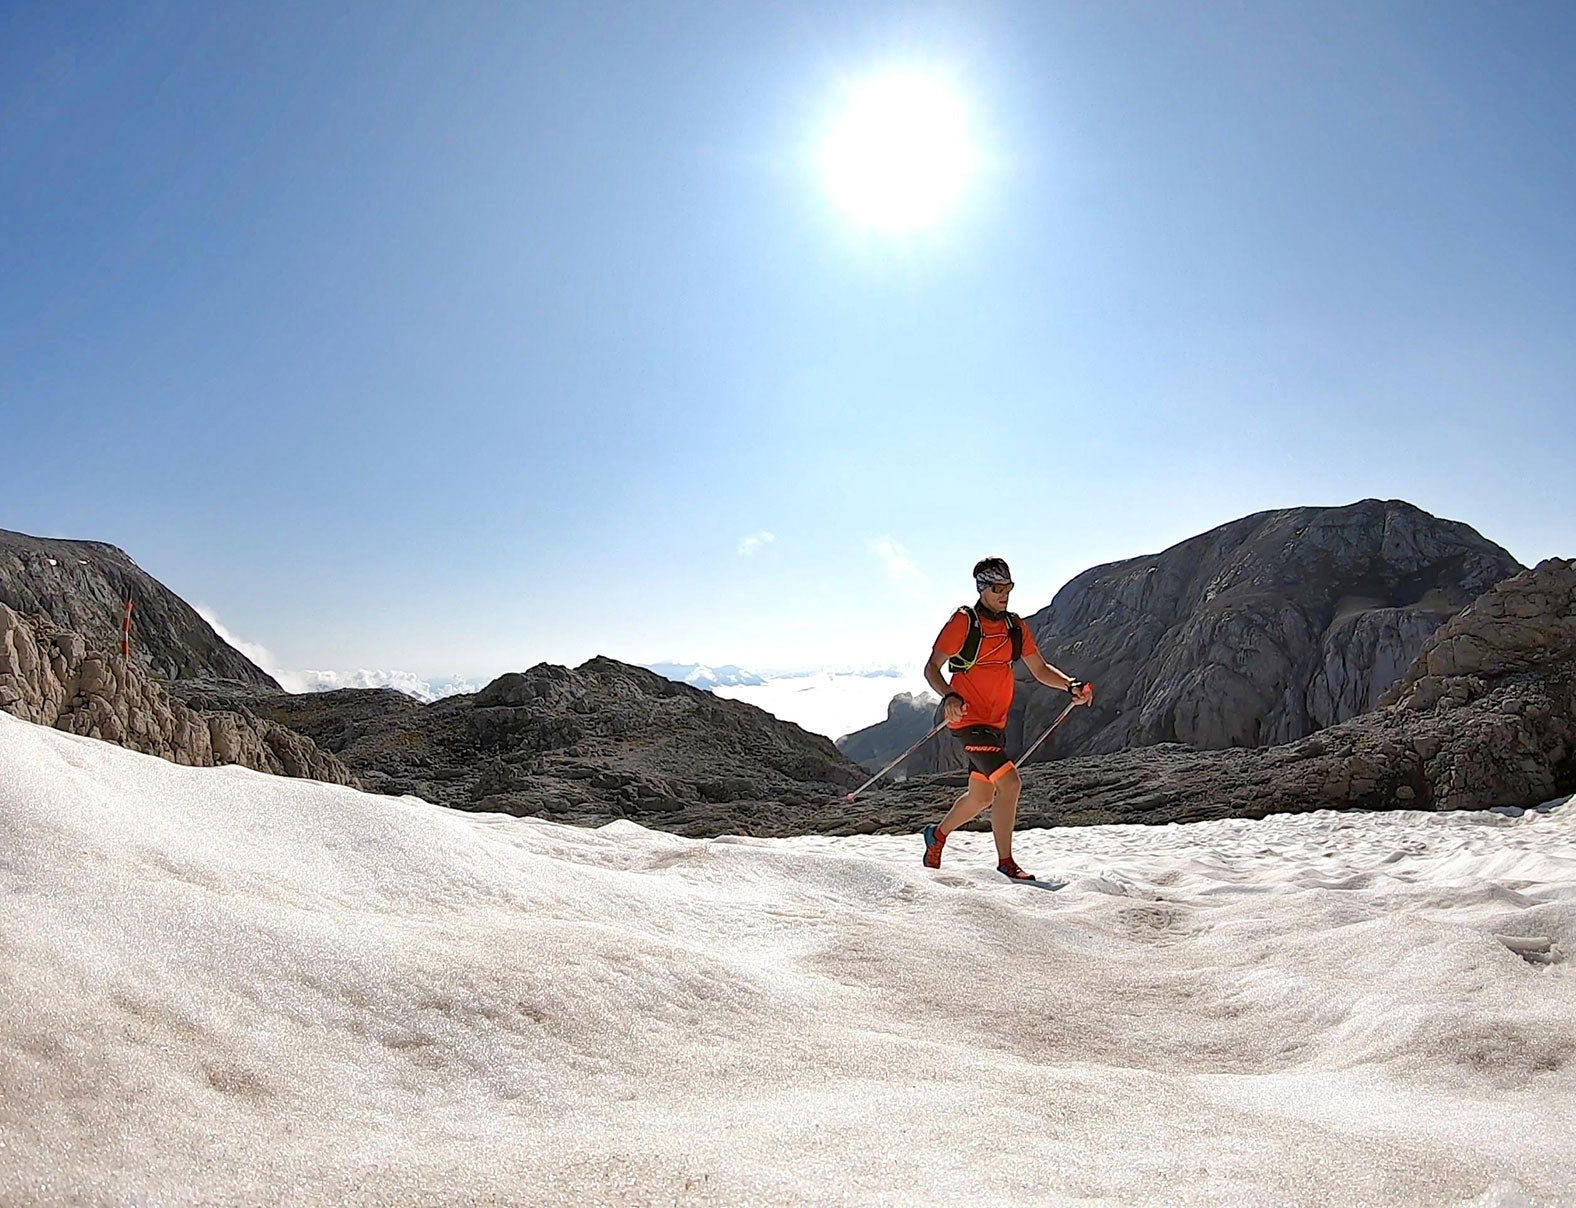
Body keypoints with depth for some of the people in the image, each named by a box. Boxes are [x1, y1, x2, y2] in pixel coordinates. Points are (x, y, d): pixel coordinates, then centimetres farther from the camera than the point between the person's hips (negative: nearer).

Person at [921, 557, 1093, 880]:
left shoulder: (1015, 626, 9)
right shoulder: (963, 622, -11)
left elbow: (1040, 670, 12)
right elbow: (932, 668, -11)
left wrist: (1071, 685, -5)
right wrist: (948, 696, -30)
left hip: (995, 724, 8)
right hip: (968, 720, -7)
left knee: (982, 798, 15)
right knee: (1010, 783, -18)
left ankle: (938, 834, 39)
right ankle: (1005, 863, -4)